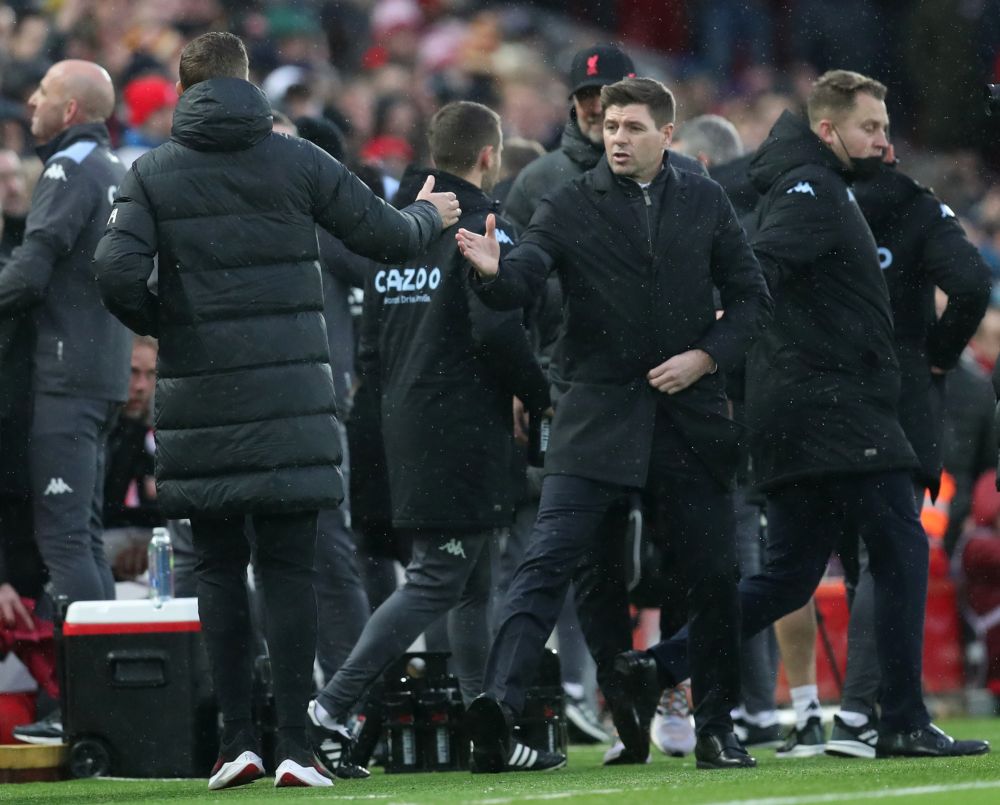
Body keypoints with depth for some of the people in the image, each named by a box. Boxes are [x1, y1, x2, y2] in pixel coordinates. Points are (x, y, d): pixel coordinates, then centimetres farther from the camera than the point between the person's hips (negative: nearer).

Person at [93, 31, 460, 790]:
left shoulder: (152, 173, 0)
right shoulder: (297, 161, 2)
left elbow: (117, 271, -12)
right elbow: (385, 235, 8)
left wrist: (158, 323, 9)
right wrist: (428, 215, 30)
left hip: (200, 404, 0)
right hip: (291, 397, 0)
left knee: (219, 569, 9)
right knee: (289, 570, 2)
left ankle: (238, 738, 4)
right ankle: (295, 744, -4)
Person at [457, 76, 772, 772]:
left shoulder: (706, 203, 8)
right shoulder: (572, 206, 1)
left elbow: (752, 297, 10)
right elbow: (525, 278, -13)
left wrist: (704, 357, -6)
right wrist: (493, 271, -36)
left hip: (689, 410, 2)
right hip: (597, 413, -2)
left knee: (714, 574, 5)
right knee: (549, 561, -15)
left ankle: (717, 728, 18)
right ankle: (500, 701, -24)